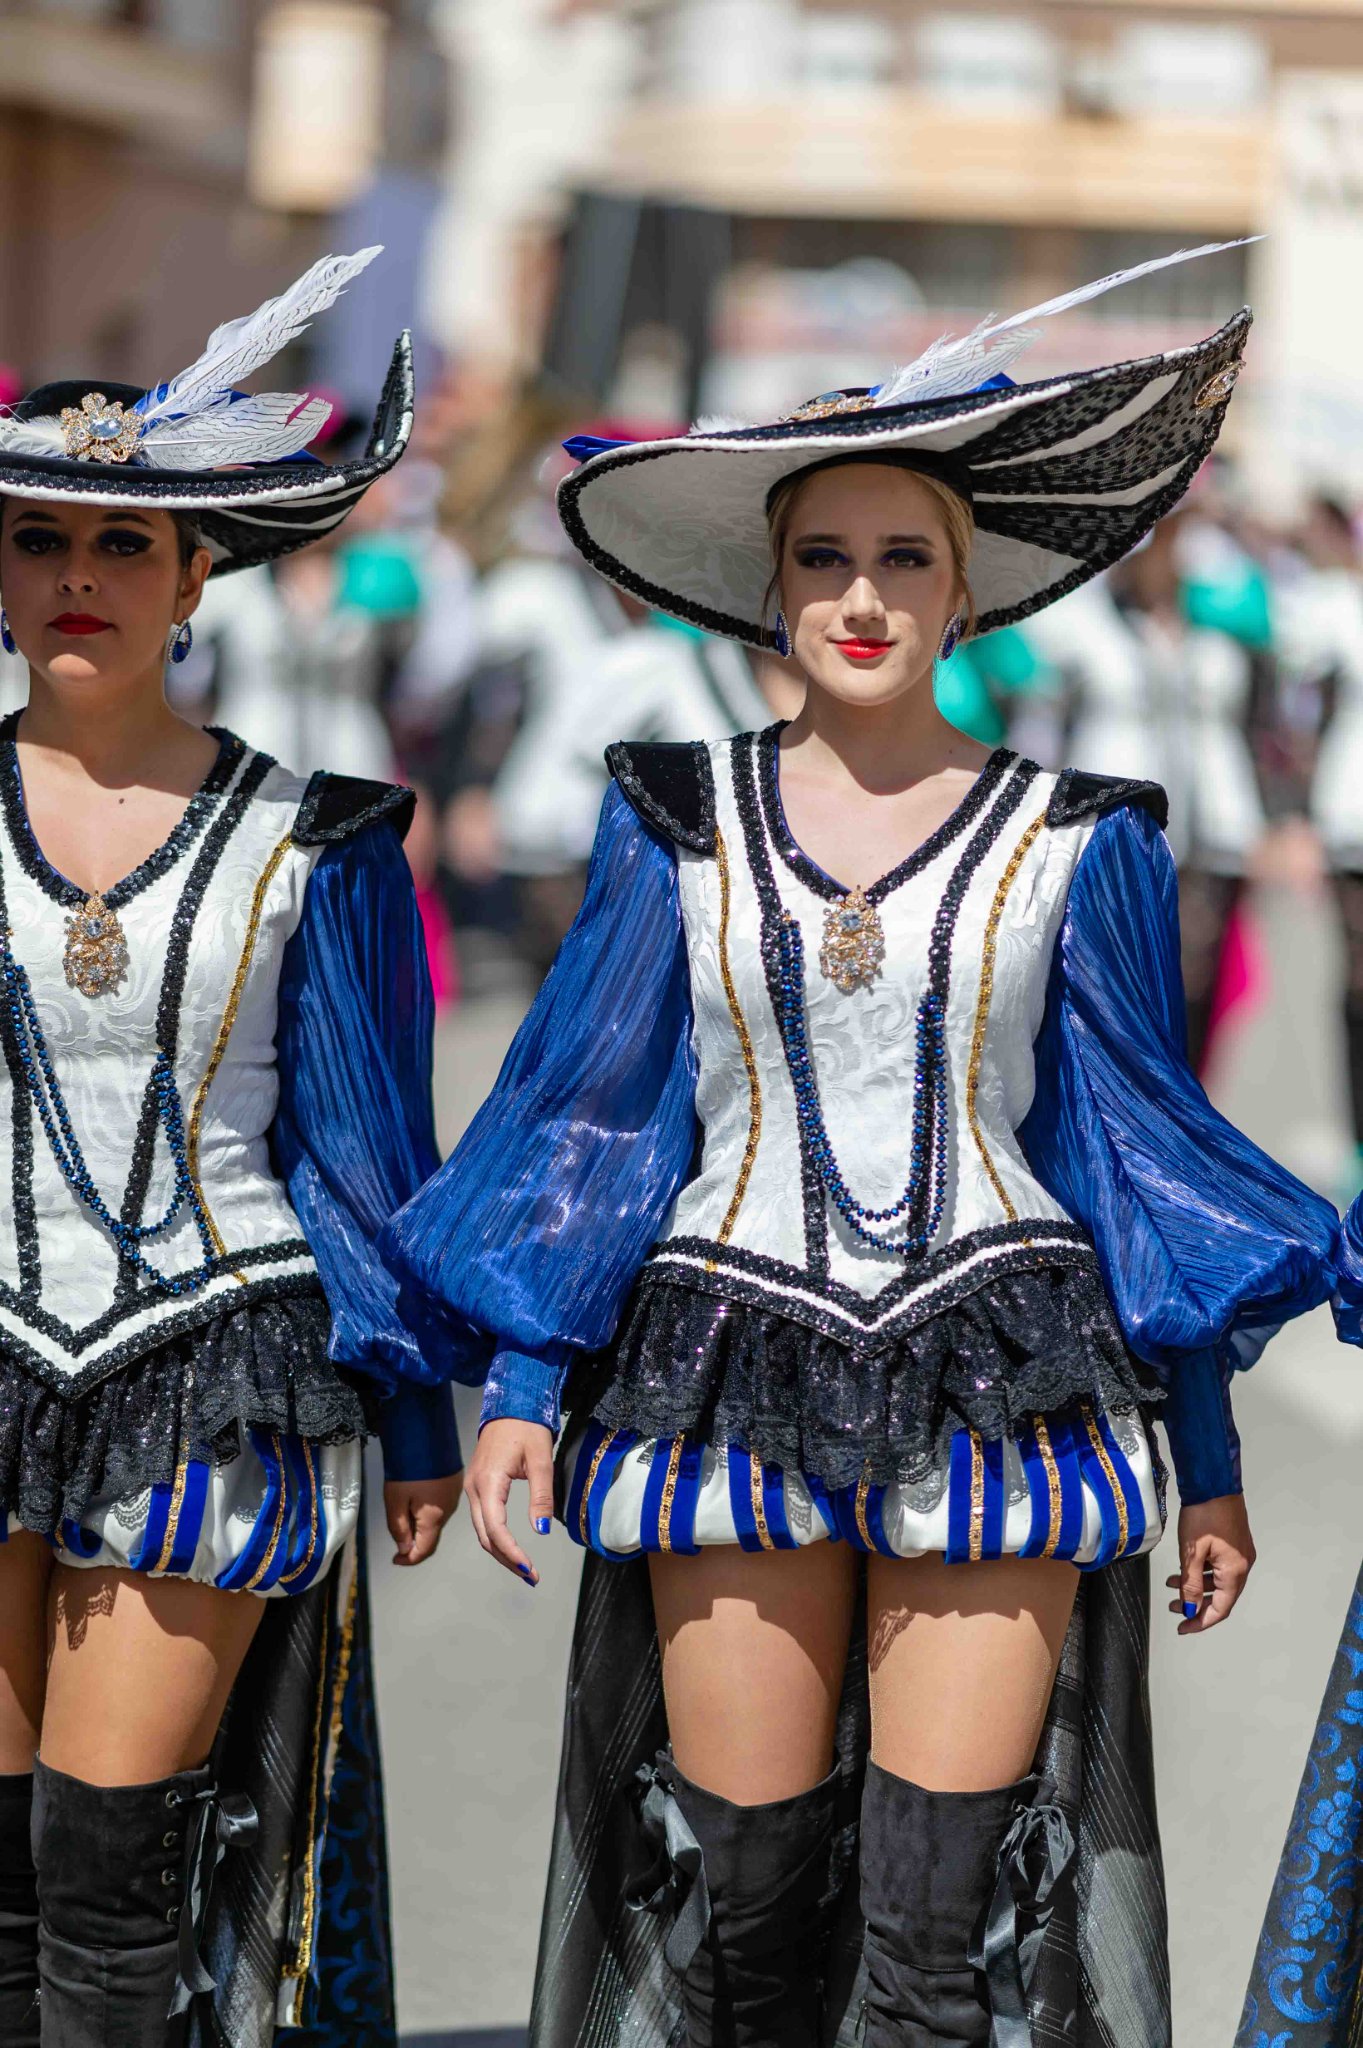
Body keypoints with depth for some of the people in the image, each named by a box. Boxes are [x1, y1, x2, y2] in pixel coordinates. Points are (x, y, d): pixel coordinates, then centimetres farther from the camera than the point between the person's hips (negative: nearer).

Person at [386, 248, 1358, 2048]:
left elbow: (1140, 1152, 8)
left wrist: (1208, 1456, 7)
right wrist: (521, 1385, 1)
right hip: (734, 1376, 1)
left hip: (993, 1390, -1)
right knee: (748, 1889, 3)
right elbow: (592, 1115, 10)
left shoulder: (1075, 835, 4)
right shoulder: (680, 820, 7)